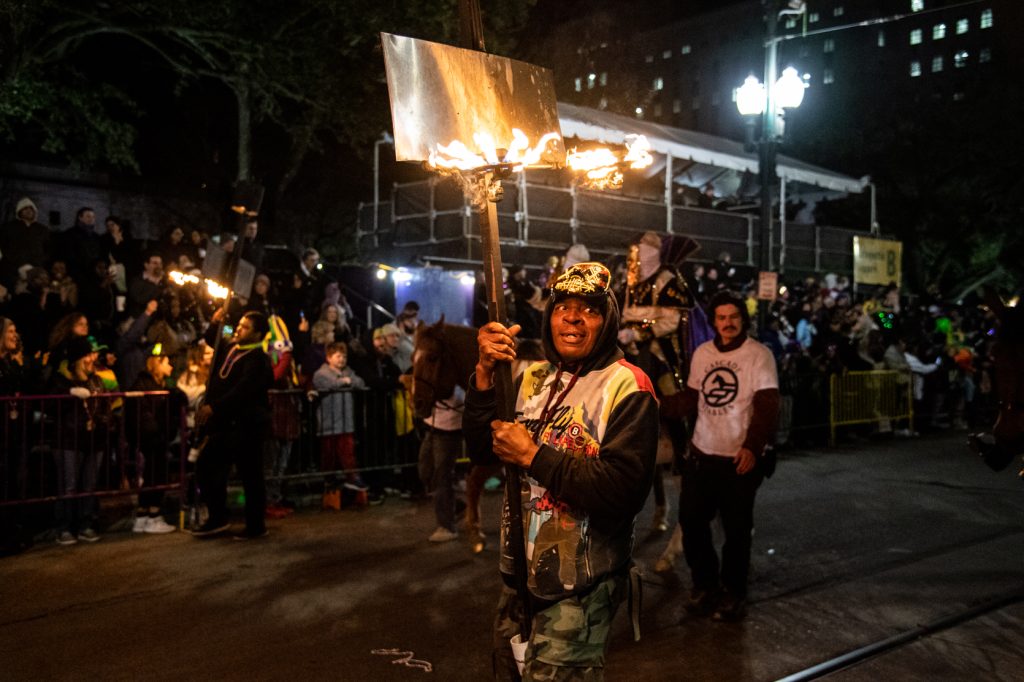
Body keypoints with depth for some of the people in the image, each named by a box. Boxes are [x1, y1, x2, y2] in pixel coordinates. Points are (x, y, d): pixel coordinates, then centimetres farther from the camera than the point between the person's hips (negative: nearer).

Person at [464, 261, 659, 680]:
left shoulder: (627, 389, -14)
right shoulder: (532, 378, 6)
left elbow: (623, 492, -24)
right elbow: (481, 450, -1)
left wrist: (533, 456, -23)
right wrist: (485, 373, -14)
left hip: (579, 587, -6)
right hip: (520, 571, 7)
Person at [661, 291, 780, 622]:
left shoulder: (759, 355, -8)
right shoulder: (702, 353, 8)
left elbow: (767, 407, -14)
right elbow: (691, 399, 11)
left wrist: (753, 446, -25)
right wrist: (657, 405, -5)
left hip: (740, 459, -5)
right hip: (701, 454, 5)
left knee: (736, 529, 6)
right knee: (691, 521, 11)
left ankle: (733, 593, 25)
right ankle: (704, 584, 31)